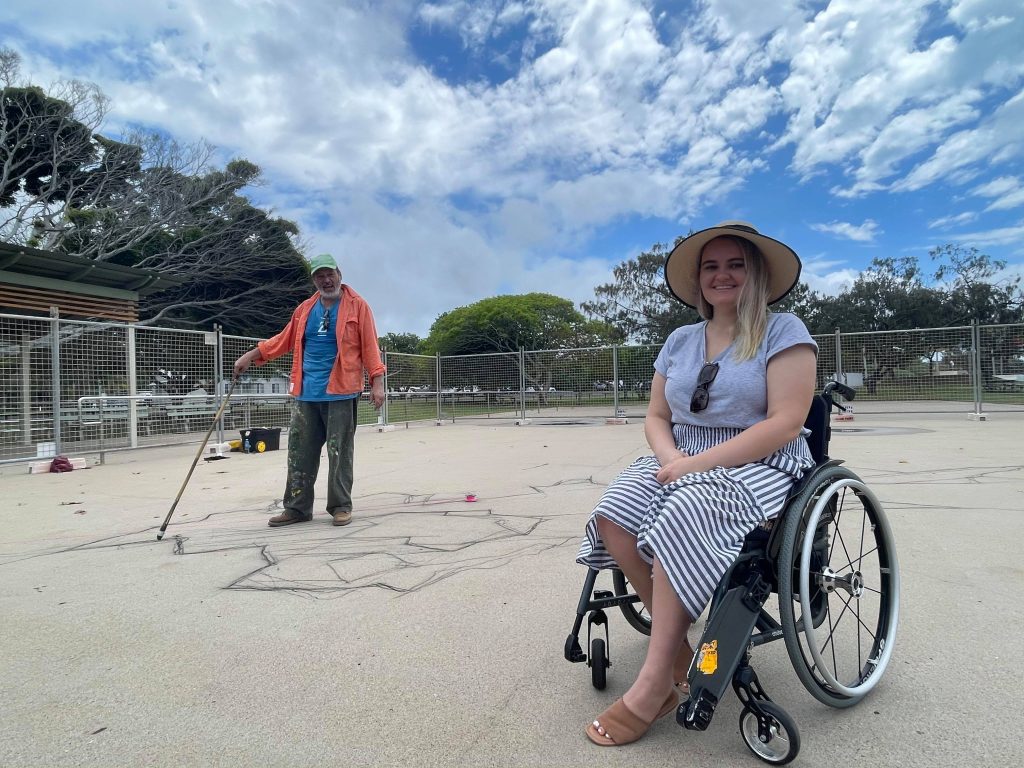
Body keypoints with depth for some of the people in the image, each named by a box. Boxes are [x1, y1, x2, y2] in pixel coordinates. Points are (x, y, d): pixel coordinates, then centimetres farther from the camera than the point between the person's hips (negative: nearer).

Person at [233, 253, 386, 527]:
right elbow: (284, 340, 19)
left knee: (339, 452, 1)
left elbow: (369, 346, -4)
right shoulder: (304, 309, 14)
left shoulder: (357, 306, 0)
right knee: (299, 451, 7)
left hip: (341, 392, -5)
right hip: (306, 393, 5)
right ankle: (297, 508, 17)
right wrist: (251, 355, 14)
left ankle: (340, 506, 13)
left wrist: (377, 382, -10)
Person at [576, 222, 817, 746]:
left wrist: (697, 464, -19)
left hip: (759, 467, -5)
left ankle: (654, 683, -21)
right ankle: (678, 642, -6)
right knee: (612, 516, -23)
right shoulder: (680, 340, 13)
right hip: (682, 463, 5)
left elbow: (784, 424, -14)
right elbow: (656, 417, 13)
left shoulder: (784, 333, -3)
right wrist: (670, 456, -10)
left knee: (679, 518, -35)